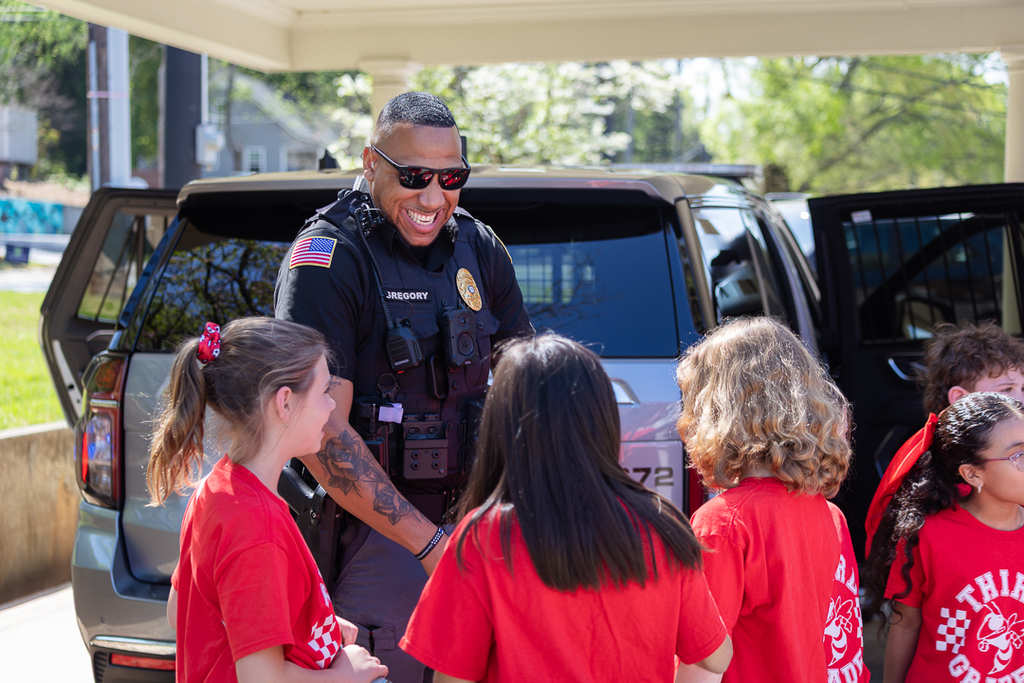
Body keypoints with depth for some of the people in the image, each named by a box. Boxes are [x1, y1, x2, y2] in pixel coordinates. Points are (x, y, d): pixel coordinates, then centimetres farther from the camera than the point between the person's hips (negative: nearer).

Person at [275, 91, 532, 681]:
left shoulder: (480, 250, 7)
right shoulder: (327, 258, -12)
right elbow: (323, 434, -18)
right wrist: (430, 543, -21)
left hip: (470, 514, 6)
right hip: (373, 521, -5)